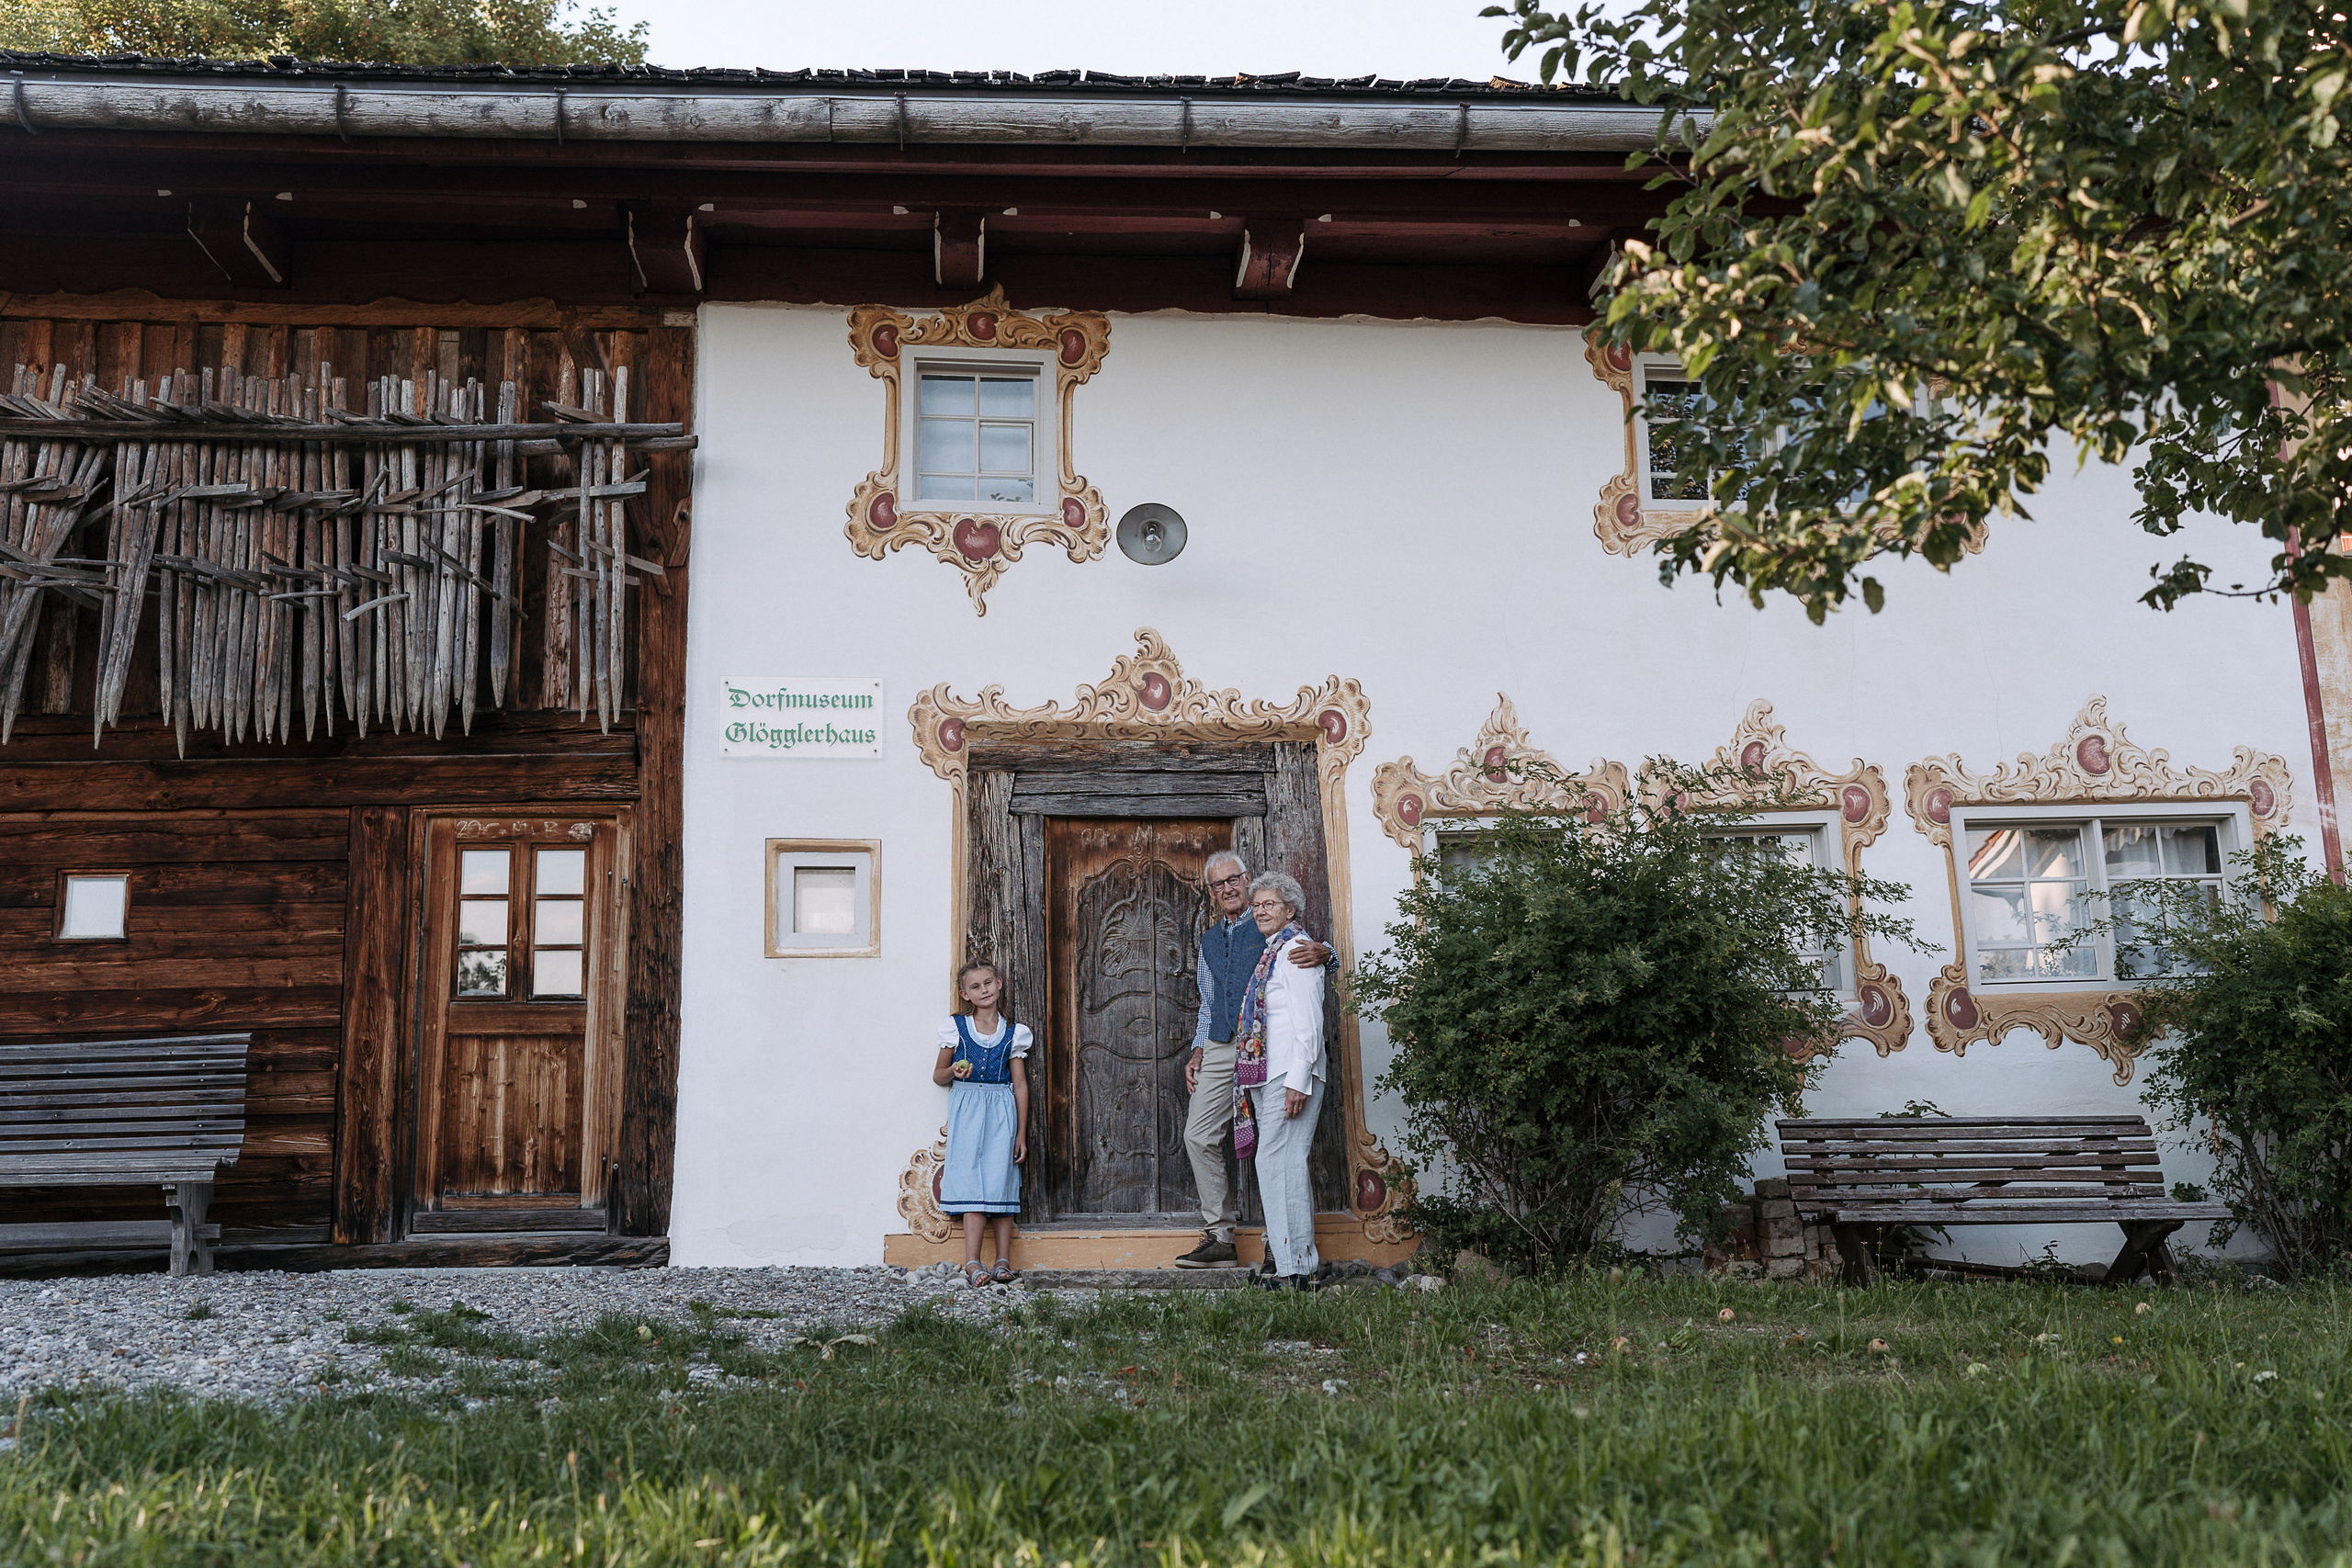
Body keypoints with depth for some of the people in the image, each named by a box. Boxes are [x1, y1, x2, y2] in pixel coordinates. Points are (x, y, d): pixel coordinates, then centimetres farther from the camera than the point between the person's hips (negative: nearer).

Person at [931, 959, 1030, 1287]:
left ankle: (1003, 1261, -1)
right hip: (966, 1109, -1)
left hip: (1001, 1112, 1)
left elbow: (1020, 1084, 7)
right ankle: (972, 1262, -14)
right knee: (972, 1178, -11)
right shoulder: (956, 1027, 6)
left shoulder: (1013, 1032, 7)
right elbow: (938, 1075, 13)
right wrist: (953, 1071, -11)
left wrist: (1021, 1133, 4)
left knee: (1001, 1179, -5)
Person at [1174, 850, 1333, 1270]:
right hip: (1219, 1050, 6)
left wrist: (1324, 954, -27)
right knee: (1200, 1136, -2)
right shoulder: (1210, 941, 22)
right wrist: (1198, 1050, 15)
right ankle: (1219, 1238, 3)